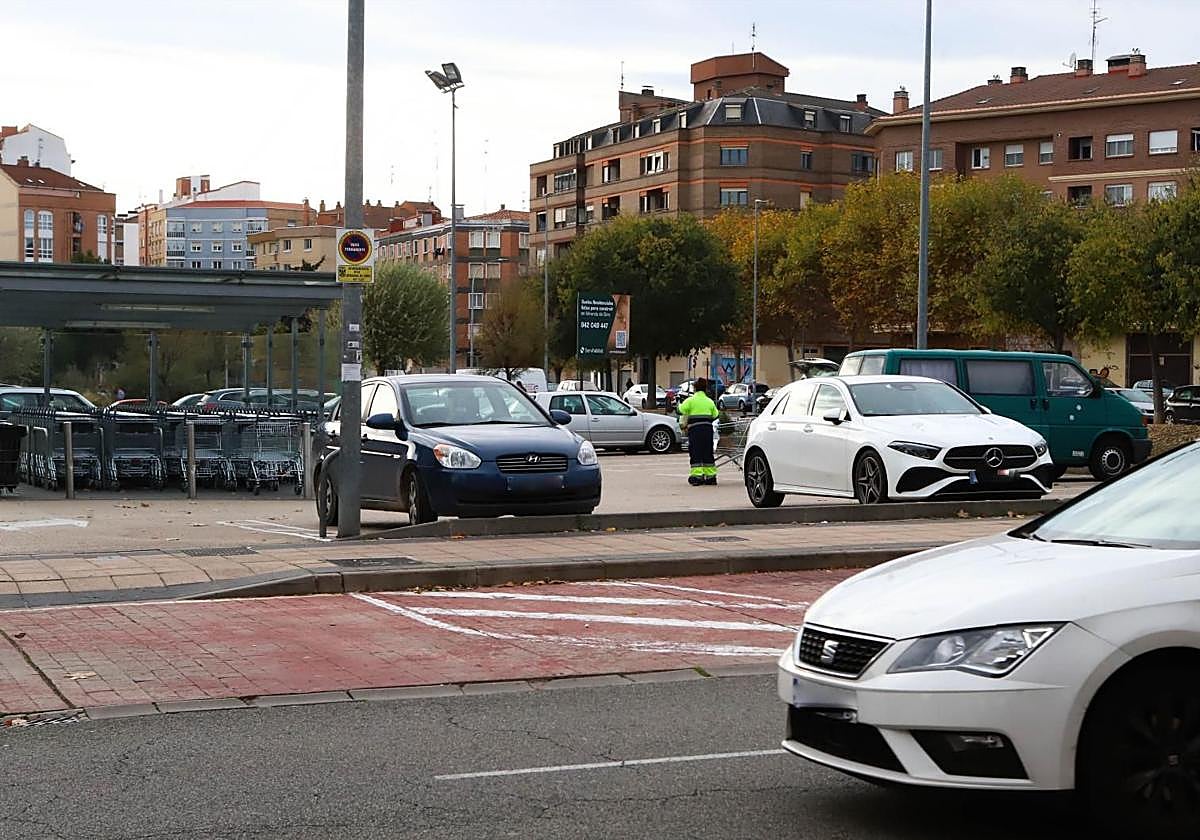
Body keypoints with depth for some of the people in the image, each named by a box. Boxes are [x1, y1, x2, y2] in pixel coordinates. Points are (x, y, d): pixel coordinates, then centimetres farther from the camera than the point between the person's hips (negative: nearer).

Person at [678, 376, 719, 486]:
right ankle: (710, 475, 13)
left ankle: (697, 475, -12)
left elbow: (682, 412, -3)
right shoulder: (710, 402, 10)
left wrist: (683, 425, 12)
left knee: (696, 453, -3)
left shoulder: (690, 401, -2)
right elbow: (715, 416, 14)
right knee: (708, 453, 11)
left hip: (695, 429, -4)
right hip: (708, 428, 4)